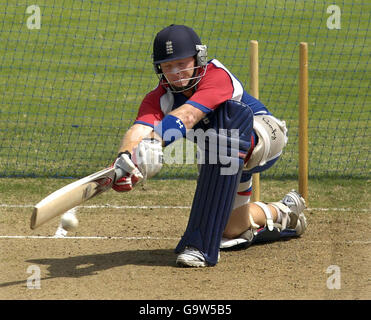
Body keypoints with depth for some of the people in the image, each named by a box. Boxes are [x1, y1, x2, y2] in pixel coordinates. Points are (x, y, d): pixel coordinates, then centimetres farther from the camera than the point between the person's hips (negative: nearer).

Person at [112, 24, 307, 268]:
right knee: (231, 230, 2)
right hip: (226, 159, 7)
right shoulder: (159, 98, -17)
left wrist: (155, 142, -68)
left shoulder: (217, 75, -32)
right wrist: (125, 158, -61)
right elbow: (140, 129, -38)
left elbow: (187, 115, -50)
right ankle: (285, 213, 37)